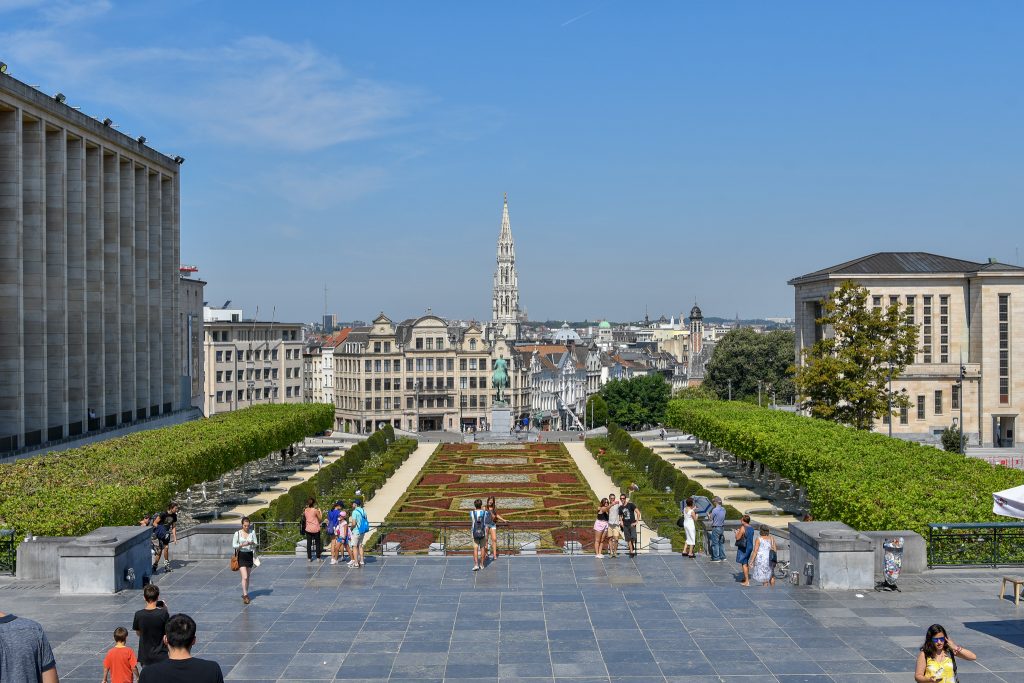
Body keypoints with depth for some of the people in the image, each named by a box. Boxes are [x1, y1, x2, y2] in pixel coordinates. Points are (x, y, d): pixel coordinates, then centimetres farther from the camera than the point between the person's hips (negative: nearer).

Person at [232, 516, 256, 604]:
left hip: (250, 555, 3)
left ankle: (245, 594, 26)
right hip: (241, 555, -3)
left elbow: (255, 544, 2)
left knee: (247, 577, 13)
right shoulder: (237, 533, -6)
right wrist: (242, 545, -21)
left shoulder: (252, 532, 1)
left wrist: (252, 543, -20)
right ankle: (245, 595, -9)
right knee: (244, 577, -13)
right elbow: (234, 545, -4)